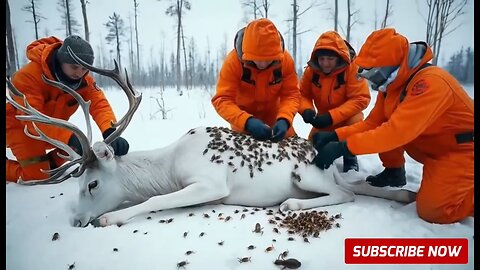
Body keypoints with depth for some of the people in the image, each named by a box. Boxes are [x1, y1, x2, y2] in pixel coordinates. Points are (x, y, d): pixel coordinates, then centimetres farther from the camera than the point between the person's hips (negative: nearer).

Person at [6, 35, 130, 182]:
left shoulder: (84, 79, -17)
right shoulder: (29, 75, -34)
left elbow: (99, 104, -30)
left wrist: (110, 132, -51)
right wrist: (69, 137, -55)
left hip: (51, 125, 6)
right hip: (19, 125, -6)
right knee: (37, 176, -12)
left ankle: (45, 164, 21)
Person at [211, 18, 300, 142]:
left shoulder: (285, 59, -21)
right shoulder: (233, 61, -29)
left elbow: (291, 94, -18)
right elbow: (222, 100, -32)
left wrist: (284, 119, -38)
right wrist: (247, 121, -48)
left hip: (273, 116, 3)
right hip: (243, 117, -2)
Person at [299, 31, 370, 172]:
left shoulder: (352, 67, -25)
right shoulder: (311, 69, -14)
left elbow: (360, 99, -28)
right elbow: (303, 94, -8)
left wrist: (332, 116, -37)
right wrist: (307, 110, -33)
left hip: (348, 115, -4)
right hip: (324, 116, 4)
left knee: (355, 124, -35)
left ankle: (350, 158, -5)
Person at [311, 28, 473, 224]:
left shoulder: (430, 82, -33)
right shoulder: (392, 83, -5)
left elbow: (397, 131, -40)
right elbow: (372, 123, -4)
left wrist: (343, 147, -40)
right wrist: (336, 136, -18)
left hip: (460, 148, -8)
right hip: (431, 144, 8)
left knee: (432, 210, -19)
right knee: (384, 126, -9)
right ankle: (394, 173, 11)